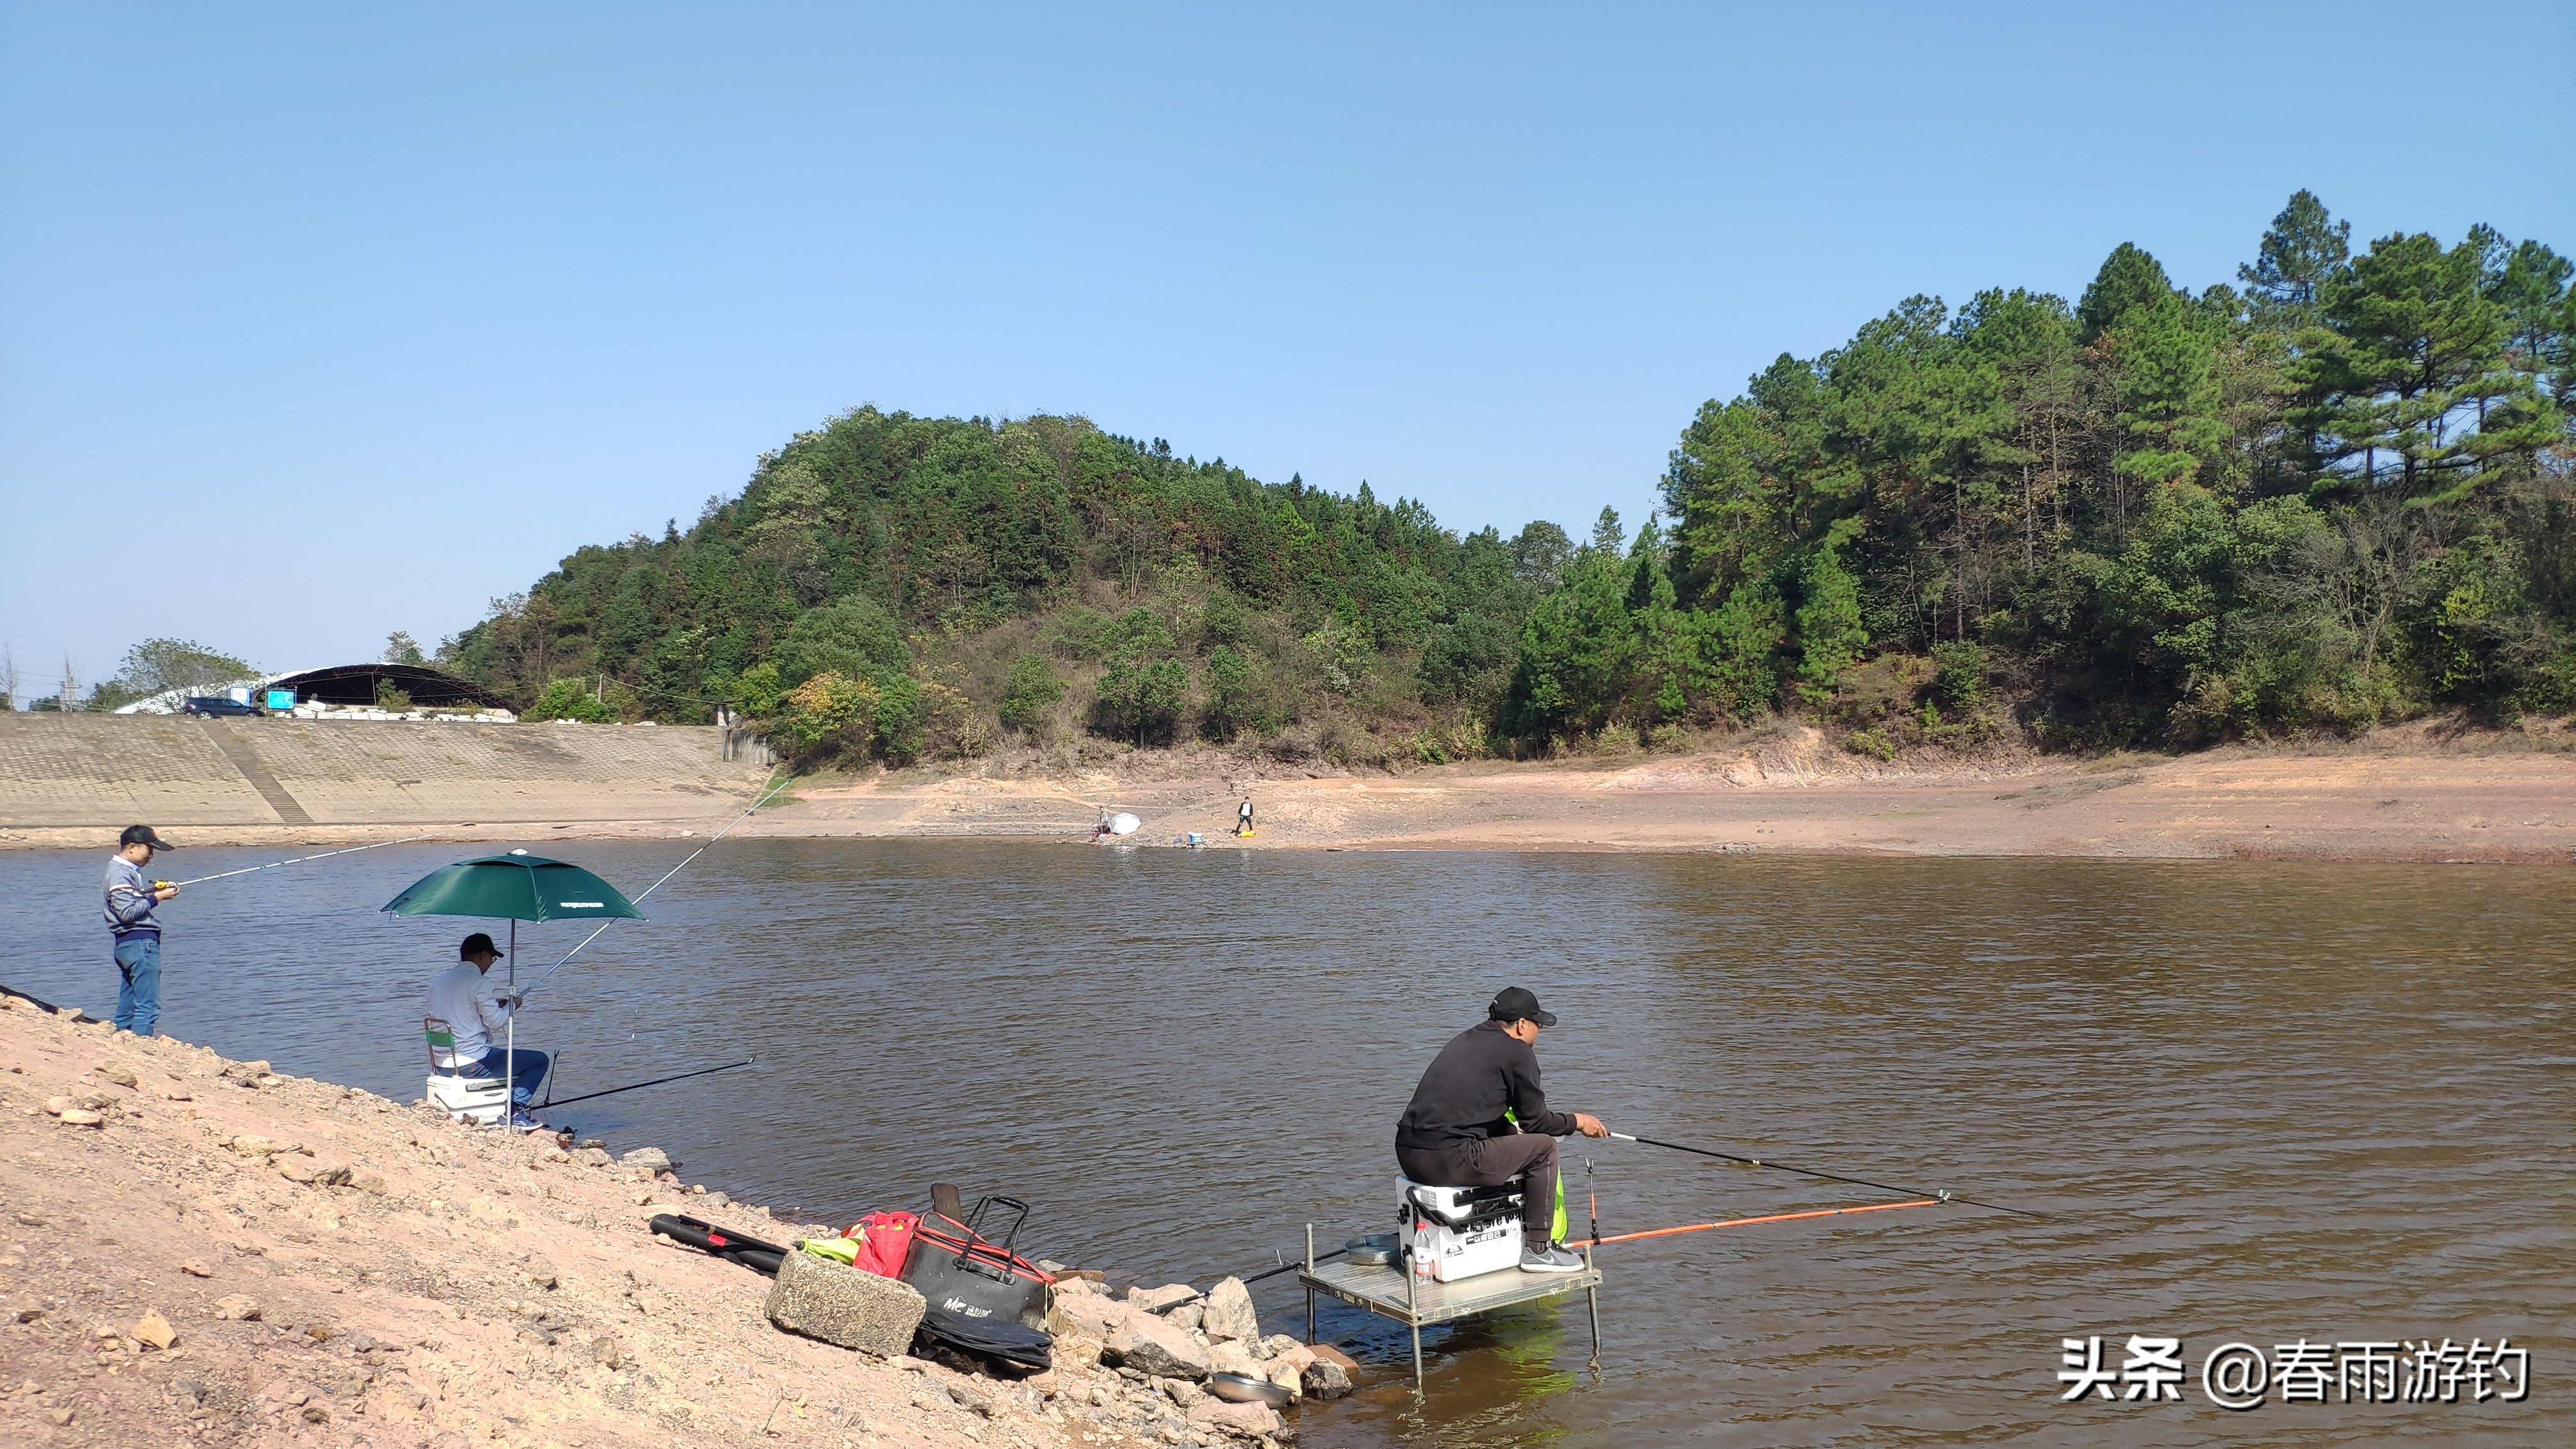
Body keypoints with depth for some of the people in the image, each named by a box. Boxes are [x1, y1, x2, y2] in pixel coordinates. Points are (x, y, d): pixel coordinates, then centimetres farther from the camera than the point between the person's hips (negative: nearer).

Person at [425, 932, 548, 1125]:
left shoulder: (438, 981, 12)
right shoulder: (478, 982, -13)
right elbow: (496, 1022, -16)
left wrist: (494, 1005, 22)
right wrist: (512, 1005, 4)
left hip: (441, 1064, 9)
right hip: (471, 1064, -9)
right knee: (539, 1060, 2)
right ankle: (514, 1109, -7)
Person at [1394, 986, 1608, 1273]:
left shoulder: (1465, 1040, 22)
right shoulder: (1516, 1051, -2)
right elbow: (1535, 1122, 2)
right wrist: (1577, 1121, 19)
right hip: (1447, 1160, -9)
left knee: (1508, 1137, 28)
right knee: (1543, 1147, 6)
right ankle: (1538, 1250, 10)